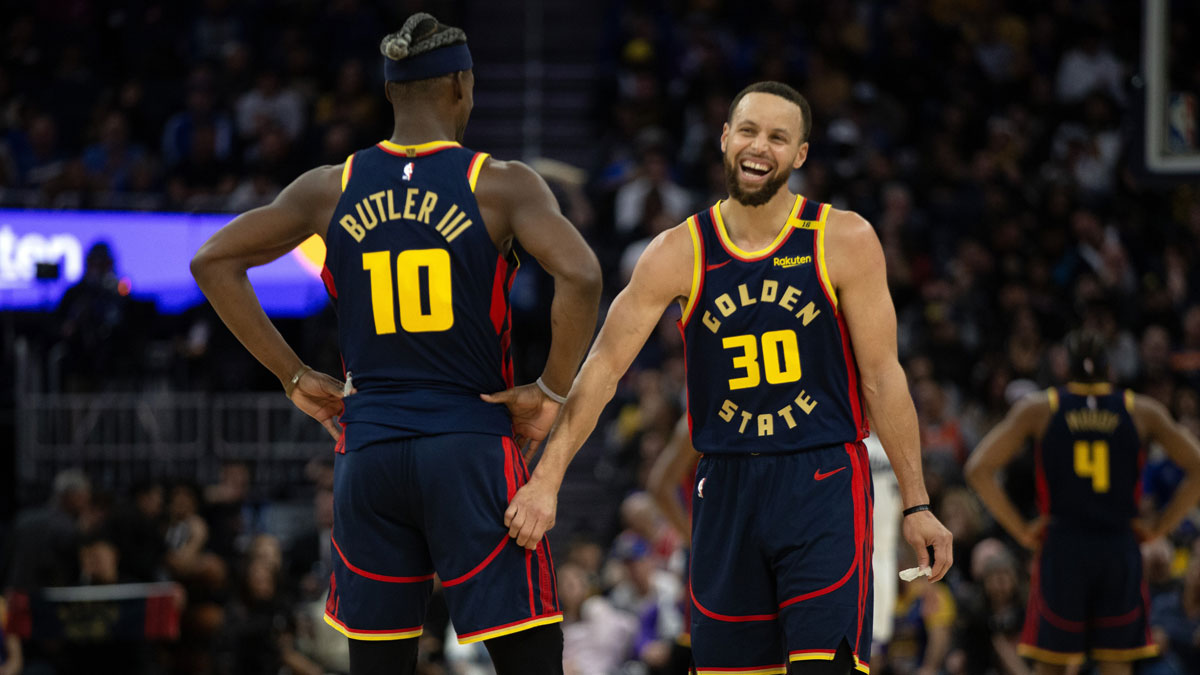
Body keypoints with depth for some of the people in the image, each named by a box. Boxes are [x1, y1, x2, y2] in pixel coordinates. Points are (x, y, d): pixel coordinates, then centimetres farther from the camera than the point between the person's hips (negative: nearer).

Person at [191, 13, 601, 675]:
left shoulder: (331, 189, 6)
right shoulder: (500, 184, -5)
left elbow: (213, 261, 7)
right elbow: (580, 277, -20)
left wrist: (295, 376, 8)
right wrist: (549, 391, -7)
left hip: (368, 452, 4)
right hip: (473, 448, -3)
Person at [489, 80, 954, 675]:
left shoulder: (845, 242, -4)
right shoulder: (678, 254, 0)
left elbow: (881, 377, 0)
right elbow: (603, 368, -2)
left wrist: (915, 504, 0)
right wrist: (545, 481, -10)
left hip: (824, 478, -3)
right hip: (725, 486, 3)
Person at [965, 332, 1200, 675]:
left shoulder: (1037, 408, 1)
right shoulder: (1143, 411, 3)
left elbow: (978, 469, -5)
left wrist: (1022, 530, 0)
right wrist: (1159, 527, 4)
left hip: (1062, 553, -1)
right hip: (1121, 552, 1)